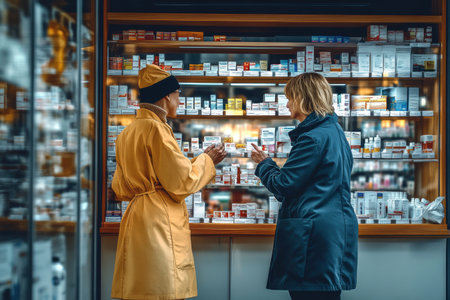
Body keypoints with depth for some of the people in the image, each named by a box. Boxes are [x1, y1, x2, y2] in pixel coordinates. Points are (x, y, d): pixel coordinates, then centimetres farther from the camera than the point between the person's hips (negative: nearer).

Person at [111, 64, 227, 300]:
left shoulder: (126, 133, 16)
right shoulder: (156, 128, -10)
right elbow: (181, 182, -13)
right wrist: (207, 160, 4)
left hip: (135, 218, 9)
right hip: (160, 222, -9)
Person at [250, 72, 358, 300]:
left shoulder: (313, 137, -14)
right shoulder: (334, 131, 16)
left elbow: (284, 185, -14)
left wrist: (264, 164, 5)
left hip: (313, 234, -10)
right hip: (335, 228, 10)